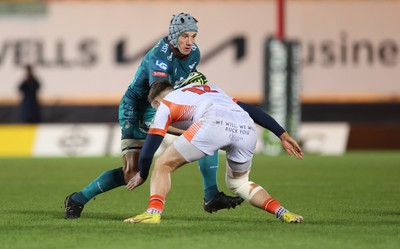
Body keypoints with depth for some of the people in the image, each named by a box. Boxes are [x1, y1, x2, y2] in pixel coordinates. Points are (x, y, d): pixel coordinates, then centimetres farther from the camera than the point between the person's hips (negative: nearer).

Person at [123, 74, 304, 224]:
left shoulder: (165, 104, 27)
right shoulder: (211, 90, 42)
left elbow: (147, 152, 24)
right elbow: (252, 110, 34)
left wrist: (142, 176, 42)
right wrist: (282, 135, 34)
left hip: (214, 123, -5)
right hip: (248, 128, 5)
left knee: (163, 165, 12)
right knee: (238, 183, 30)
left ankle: (153, 211, -9)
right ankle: (282, 213, 13)